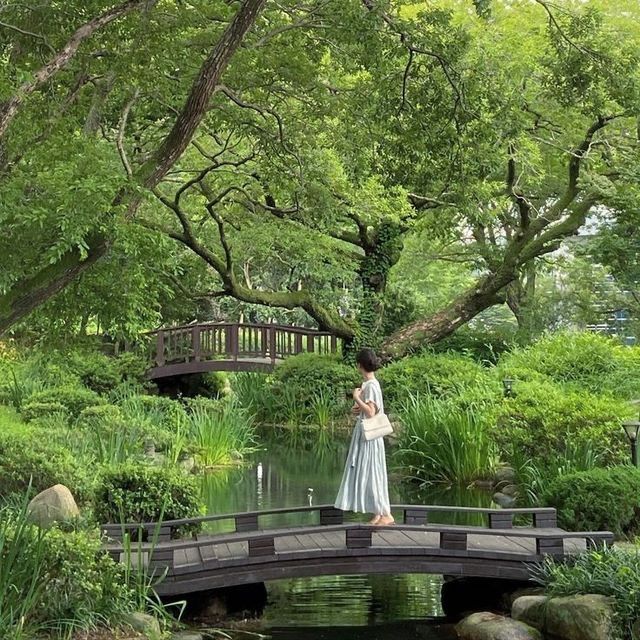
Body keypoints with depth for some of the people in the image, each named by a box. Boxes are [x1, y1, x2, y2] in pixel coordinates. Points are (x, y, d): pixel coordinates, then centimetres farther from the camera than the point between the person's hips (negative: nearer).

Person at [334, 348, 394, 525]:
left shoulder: (371, 386, -17)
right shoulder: (367, 384, 12)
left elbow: (371, 412, -23)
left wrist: (357, 398, -16)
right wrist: (355, 409, 2)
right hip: (363, 435, 9)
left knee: (371, 474, -7)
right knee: (365, 475, 11)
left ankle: (386, 514, -3)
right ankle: (378, 513, 14)